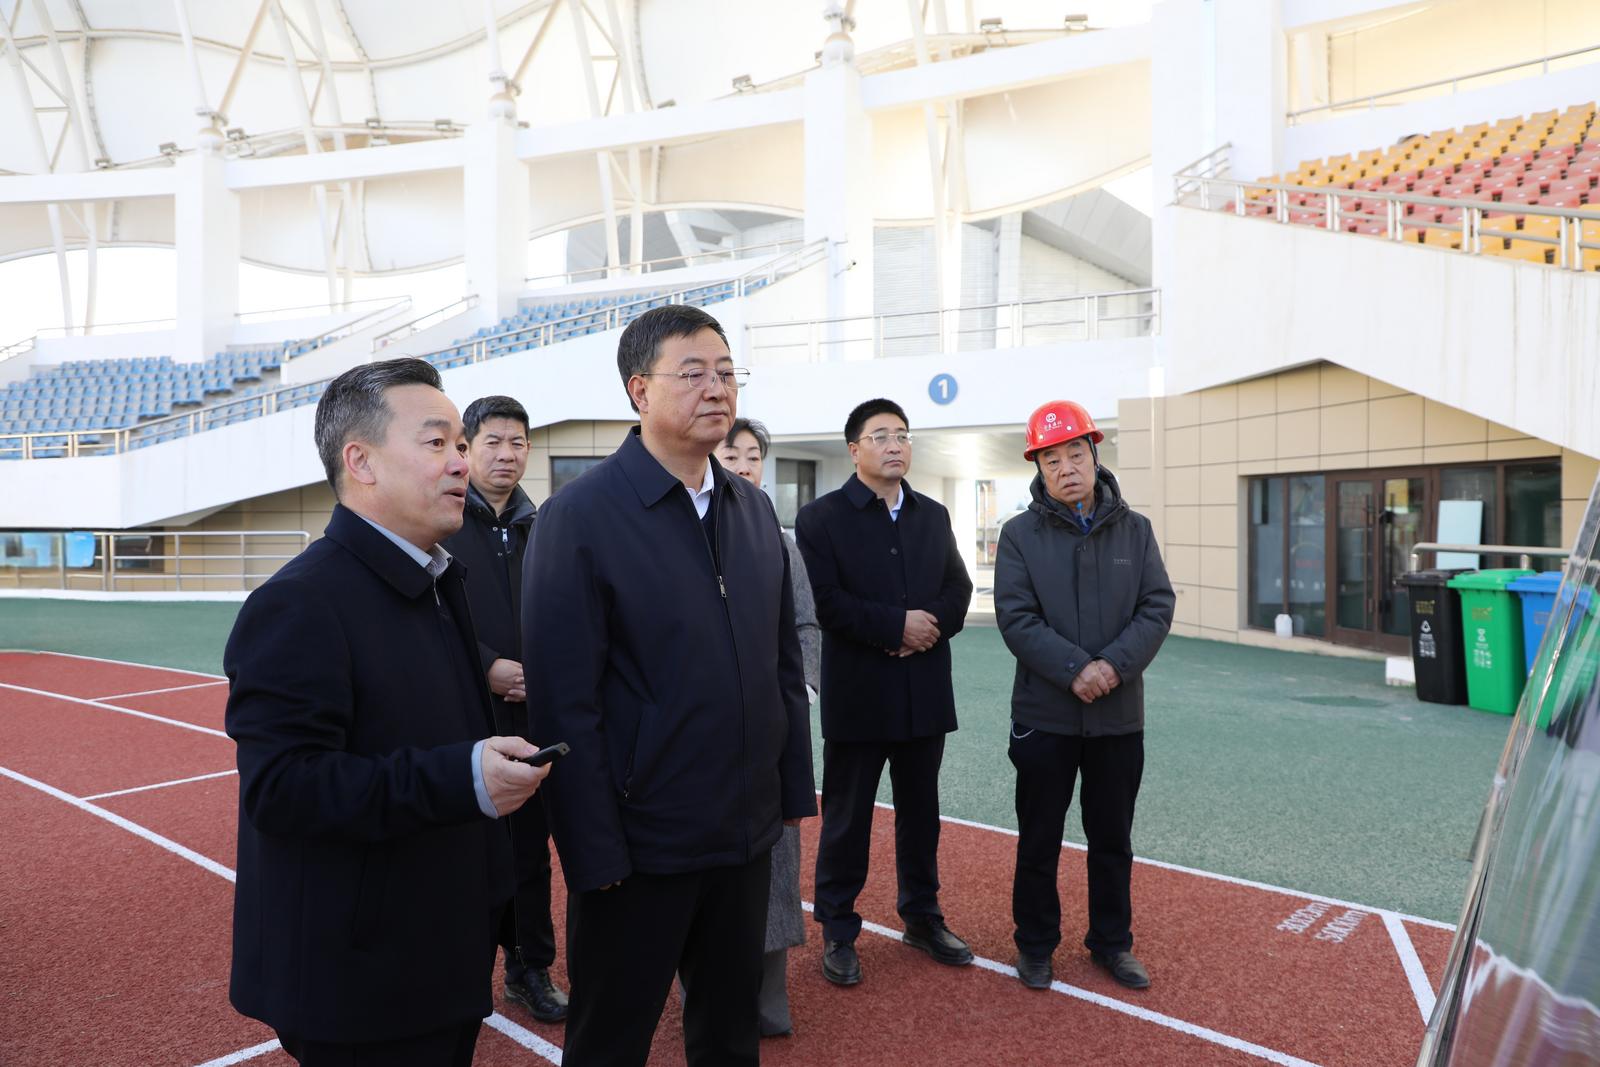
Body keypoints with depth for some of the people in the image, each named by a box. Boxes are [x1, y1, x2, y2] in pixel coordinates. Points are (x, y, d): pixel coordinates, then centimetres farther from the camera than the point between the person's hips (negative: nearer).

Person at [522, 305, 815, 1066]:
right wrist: (594, 852, -15)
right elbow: (564, 701, -16)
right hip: (639, 841, -5)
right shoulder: (579, 515, -14)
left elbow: (783, 662, 9)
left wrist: (794, 787, 7)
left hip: (747, 832, 6)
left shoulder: (754, 509, 6)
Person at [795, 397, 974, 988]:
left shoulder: (933, 515, 12)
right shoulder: (821, 517, -6)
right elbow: (825, 601, -15)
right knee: (846, 817, 6)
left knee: (920, 811, 16)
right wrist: (897, 625, -17)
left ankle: (922, 916, 33)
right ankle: (838, 932, 21)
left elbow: (959, 587, 9)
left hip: (925, 692, 5)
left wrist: (933, 624, -11)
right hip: (858, 695, -5)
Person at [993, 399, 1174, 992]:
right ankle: (1035, 944, 27)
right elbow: (1016, 617, -11)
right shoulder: (1020, 534, -4)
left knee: (1113, 839, 16)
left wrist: (1114, 664, -18)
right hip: (1044, 715, -2)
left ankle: (1112, 942, 33)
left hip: (1120, 715, 2)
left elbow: (1157, 608, -3)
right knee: (1039, 839, 10)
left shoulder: (1134, 529, 3)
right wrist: (1076, 670, -21)